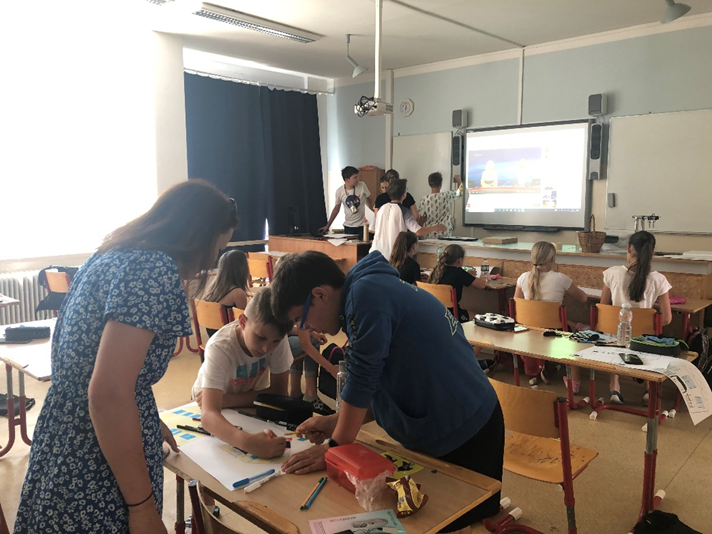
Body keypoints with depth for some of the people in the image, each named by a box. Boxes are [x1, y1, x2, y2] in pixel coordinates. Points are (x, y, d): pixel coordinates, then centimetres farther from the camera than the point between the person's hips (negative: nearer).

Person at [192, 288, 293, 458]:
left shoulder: (277, 337, -25)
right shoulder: (219, 348, -35)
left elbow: (279, 391, -15)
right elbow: (209, 415, -46)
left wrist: (229, 399, -26)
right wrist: (247, 442, -64)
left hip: (250, 401, 3)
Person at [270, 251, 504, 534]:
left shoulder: (366, 293, -21)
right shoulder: (376, 291, 8)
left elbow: (362, 379, -21)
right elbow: (380, 387, 13)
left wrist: (335, 447, -10)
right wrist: (336, 422, 6)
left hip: (463, 433, -9)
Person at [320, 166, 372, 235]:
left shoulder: (362, 186, -8)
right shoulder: (339, 191, -7)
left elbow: (369, 201, 5)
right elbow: (336, 209, 6)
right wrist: (327, 225, 6)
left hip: (362, 225, 0)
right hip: (348, 227, 1)